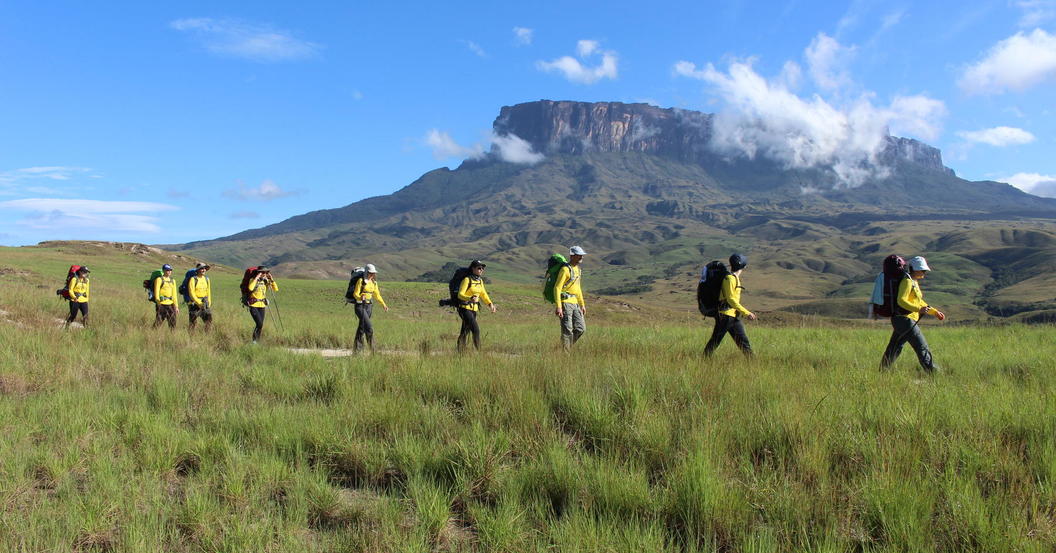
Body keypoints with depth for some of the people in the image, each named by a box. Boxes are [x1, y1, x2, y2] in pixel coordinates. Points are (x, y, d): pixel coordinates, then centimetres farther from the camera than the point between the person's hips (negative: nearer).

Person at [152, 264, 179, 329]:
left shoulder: (173, 280, 15)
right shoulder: (159, 279, -2)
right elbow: (156, 292, -7)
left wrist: (176, 306, 14)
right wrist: (158, 303, -16)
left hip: (170, 304, 6)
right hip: (161, 304, -6)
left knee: (173, 323, 5)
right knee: (158, 322, -6)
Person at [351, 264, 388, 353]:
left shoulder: (374, 282, 8)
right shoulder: (361, 281, -11)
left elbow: (377, 295, 18)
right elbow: (355, 294, -15)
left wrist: (383, 304, 8)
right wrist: (360, 297, -36)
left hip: (369, 306, 6)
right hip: (360, 306, -6)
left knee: (362, 327, 10)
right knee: (369, 327, -16)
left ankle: (356, 349, 18)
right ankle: (372, 347, -10)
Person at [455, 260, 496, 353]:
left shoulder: (480, 280, 9)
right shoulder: (467, 279, -14)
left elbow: (483, 294, 20)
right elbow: (460, 294, -20)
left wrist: (490, 304, 6)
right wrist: (470, 298, -37)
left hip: (474, 309, 7)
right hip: (465, 308, -7)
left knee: (465, 332, 12)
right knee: (476, 329, -16)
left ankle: (460, 353, 18)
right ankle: (478, 352, -12)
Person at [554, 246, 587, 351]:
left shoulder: (578, 269, 15)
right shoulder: (565, 269, -13)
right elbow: (557, 288, -17)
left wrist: (582, 304, 22)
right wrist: (558, 307, -24)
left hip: (574, 303, 9)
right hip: (565, 302, -9)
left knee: (581, 329, 6)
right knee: (567, 331, -6)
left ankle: (567, 347, 19)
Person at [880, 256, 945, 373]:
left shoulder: (915, 282, 19)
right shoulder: (907, 282, -12)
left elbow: (919, 302, 28)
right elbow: (901, 301, -23)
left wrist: (935, 312, 25)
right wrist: (919, 309, -33)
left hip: (901, 320, 10)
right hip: (905, 319, -10)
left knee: (894, 348, 11)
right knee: (922, 348, -6)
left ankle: (882, 372, 14)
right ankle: (933, 372, -2)